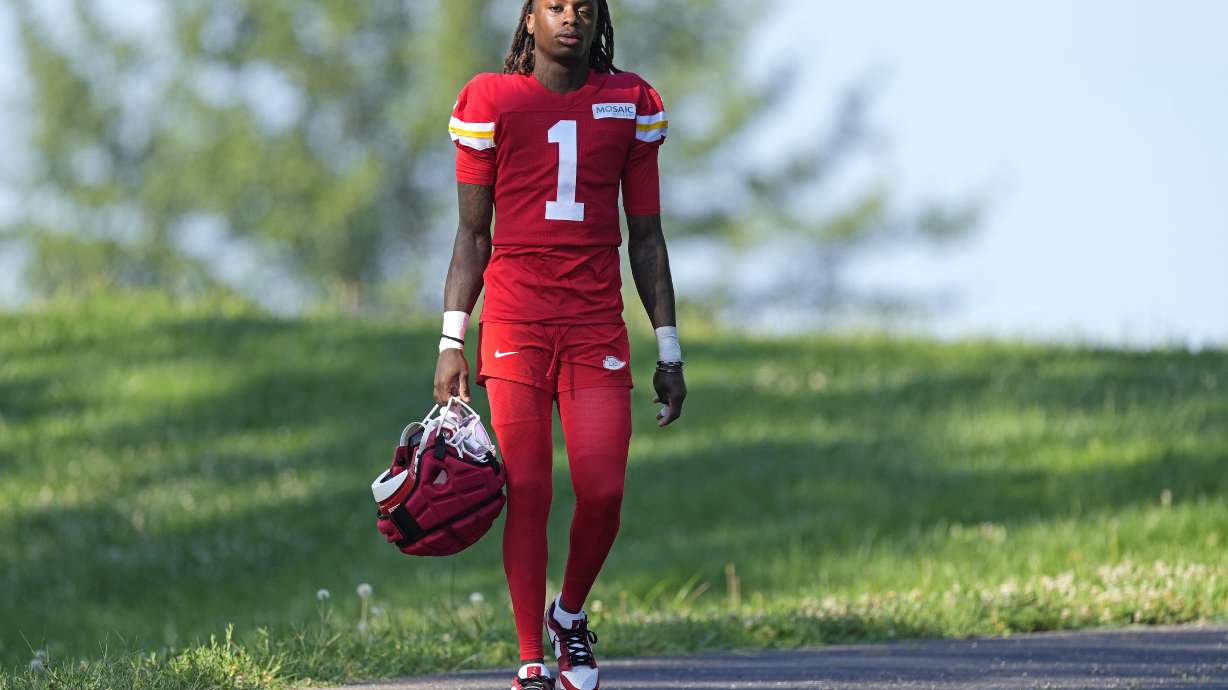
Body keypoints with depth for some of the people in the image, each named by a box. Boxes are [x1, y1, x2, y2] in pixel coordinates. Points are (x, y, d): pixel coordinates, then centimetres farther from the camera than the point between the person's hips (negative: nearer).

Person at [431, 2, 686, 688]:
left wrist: (669, 352, 11)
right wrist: (452, 342, 1)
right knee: (528, 494, -5)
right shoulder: (491, 101, 5)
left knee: (604, 492, -8)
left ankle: (570, 616, 20)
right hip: (514, 324, -1)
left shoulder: (632, 103, 10)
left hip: (597, 324, 1)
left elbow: (646, 237, 14)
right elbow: (472, 234, 8)